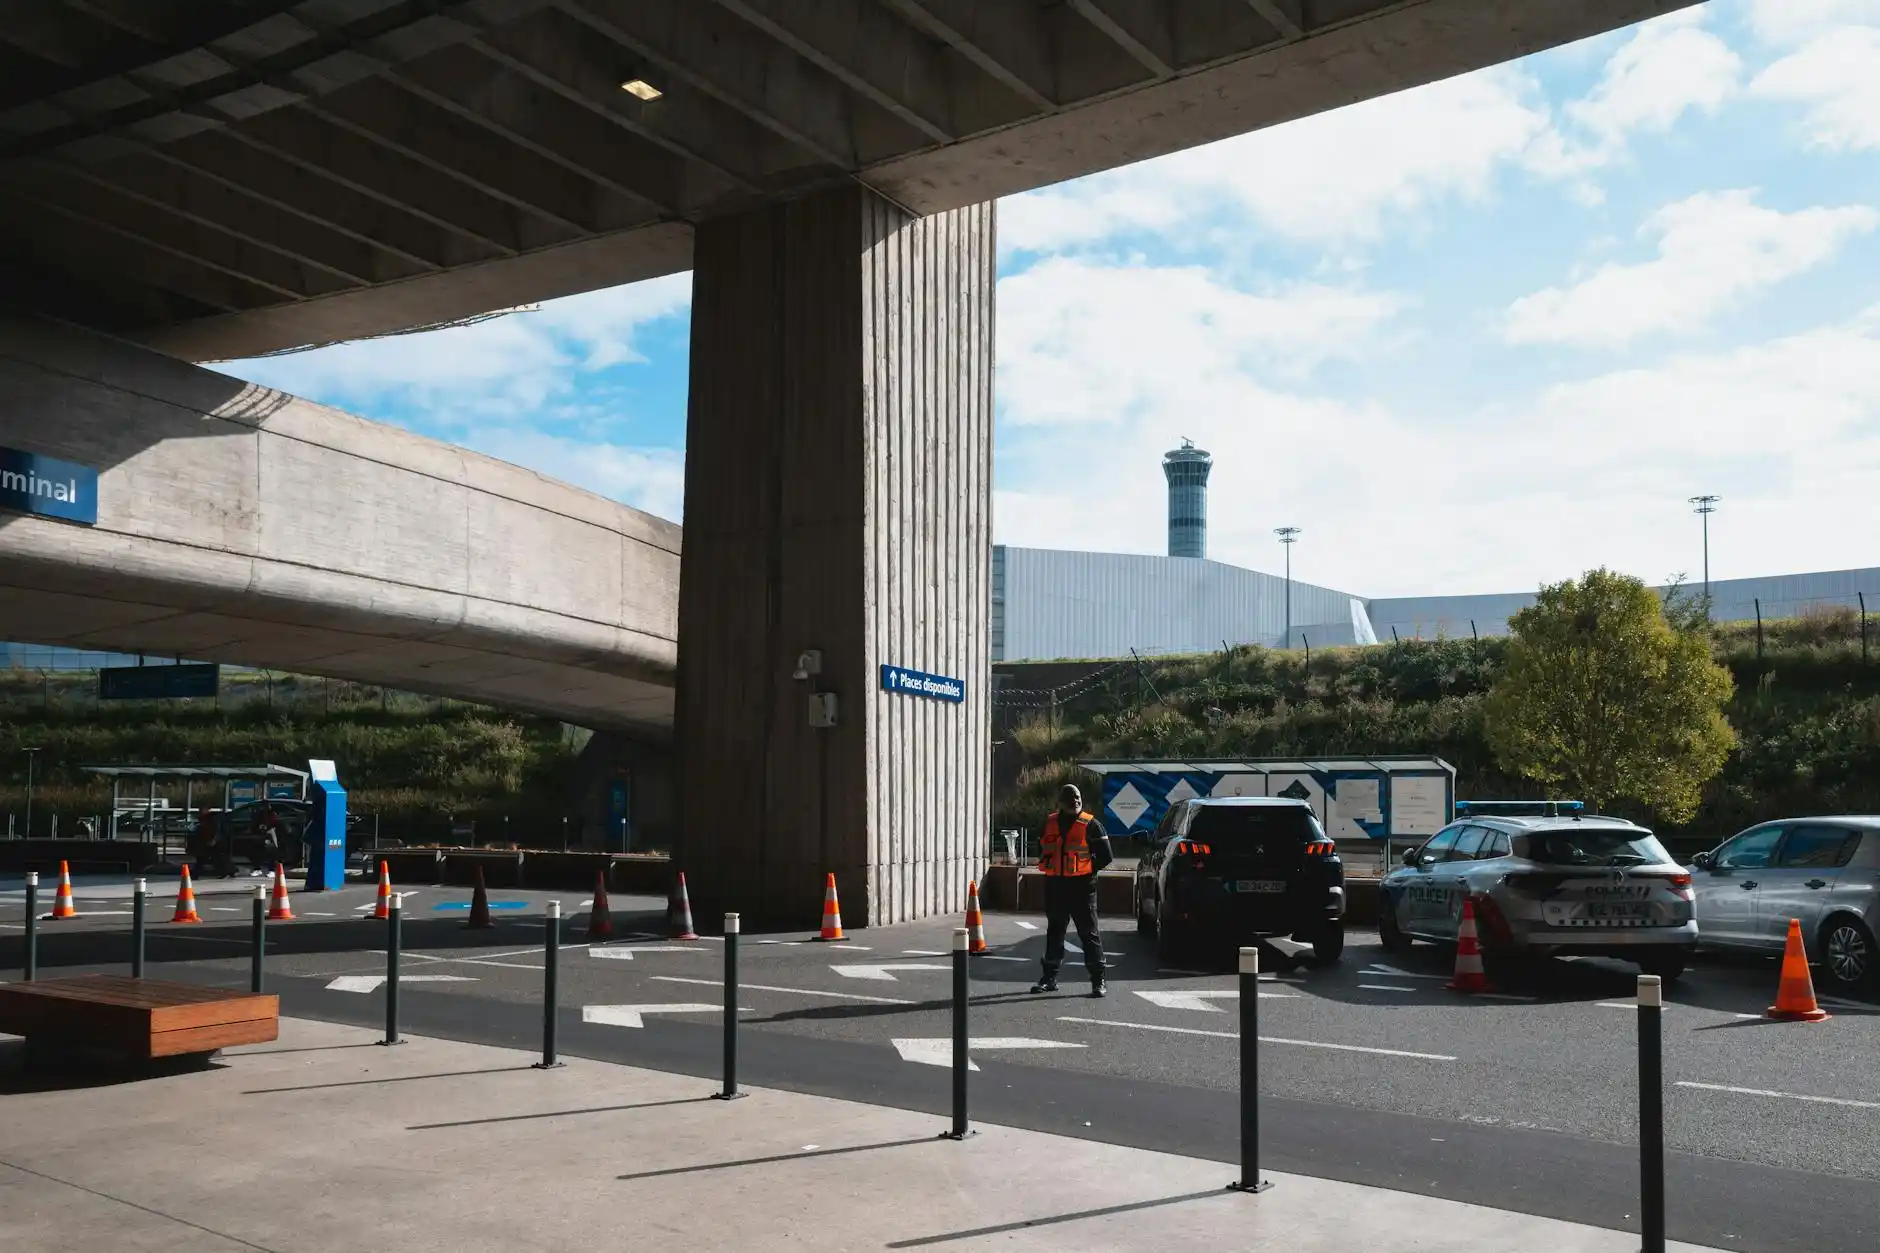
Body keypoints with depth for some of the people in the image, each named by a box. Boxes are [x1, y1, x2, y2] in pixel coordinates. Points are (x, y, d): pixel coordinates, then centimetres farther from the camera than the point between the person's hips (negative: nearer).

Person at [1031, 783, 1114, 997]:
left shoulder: (1090, 825, -5)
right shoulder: (1049, 824, 8)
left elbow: (1105, 856, -3)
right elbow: (1042, 851, 22)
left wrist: (1086, 869, -2)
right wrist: (1053, 867, 9)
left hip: (1082, 886, -5)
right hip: (1054, 885, 5)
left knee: (1089, 933, -3)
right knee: (1054, 932, 12)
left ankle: (1098, 980, 2)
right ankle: (1049, 977, 22)